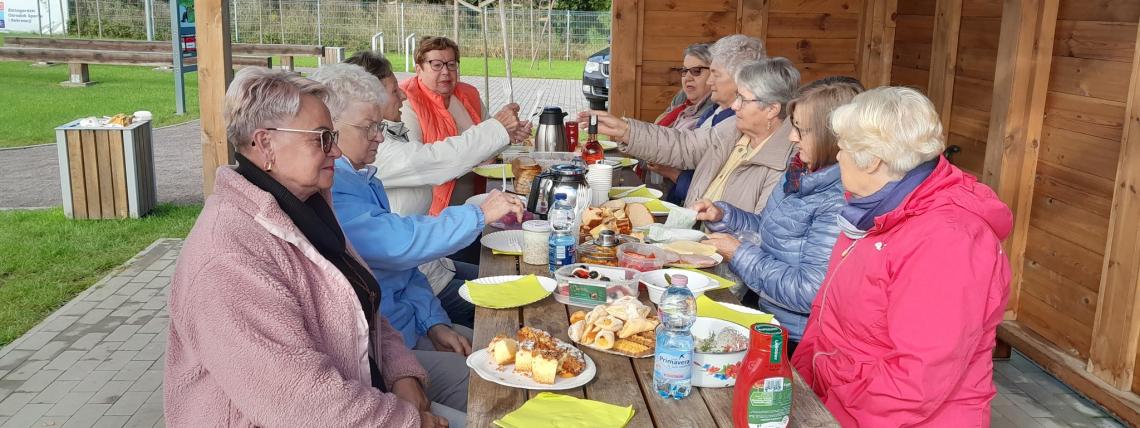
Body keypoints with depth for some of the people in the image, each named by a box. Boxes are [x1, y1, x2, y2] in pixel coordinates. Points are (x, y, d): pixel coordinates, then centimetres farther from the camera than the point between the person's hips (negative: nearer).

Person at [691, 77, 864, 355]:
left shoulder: (839, 202, -24)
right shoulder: (802, 174, 4)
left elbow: (809, 292, -26)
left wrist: (741, 256, -16)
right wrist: (722, 215, 2)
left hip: (792, 336, -8)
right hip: (758, 303, 8)